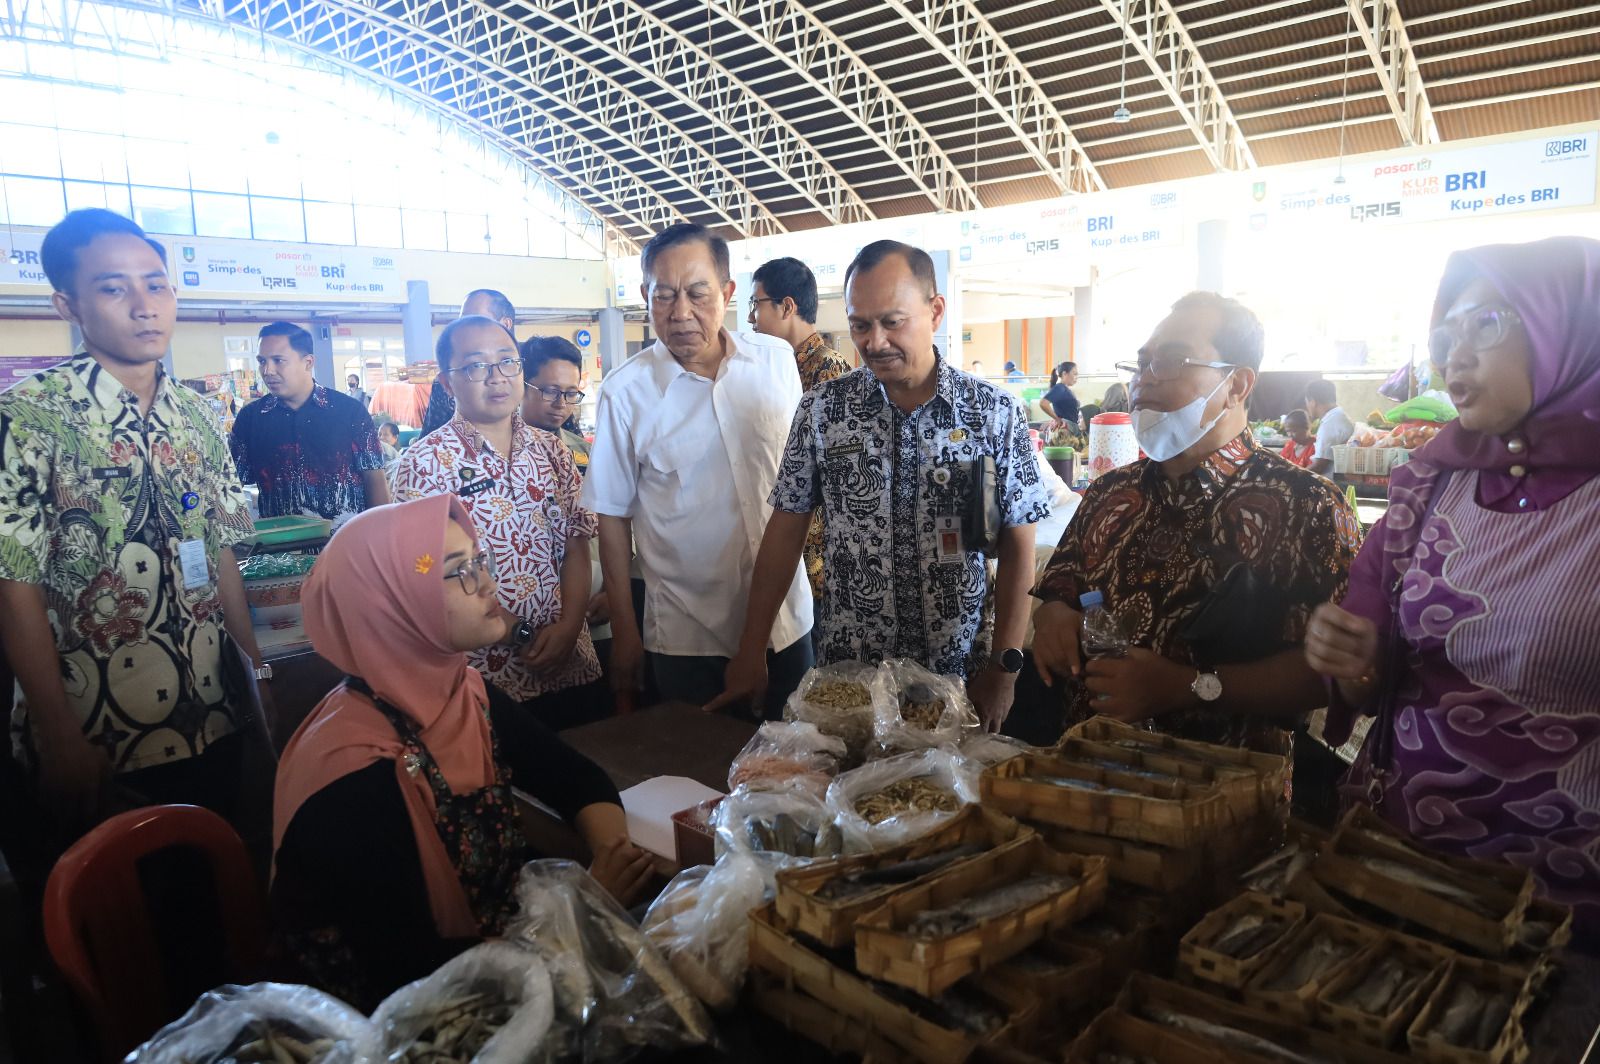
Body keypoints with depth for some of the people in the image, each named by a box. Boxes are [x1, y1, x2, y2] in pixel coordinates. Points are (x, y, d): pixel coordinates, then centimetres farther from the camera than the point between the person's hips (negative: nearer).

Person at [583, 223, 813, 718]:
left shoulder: (777, 360, -2)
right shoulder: (625, 392, -10)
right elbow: (613, 516, -3)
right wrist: (624, 631, -1)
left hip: (786, 618, 3)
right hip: (686, 636, -2)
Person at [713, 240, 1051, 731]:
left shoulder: (997, 413, -6)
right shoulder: (821, 410, -4)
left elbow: (1017, 547, -3)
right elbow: (786, 530, -1)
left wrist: (1005, 666, -7)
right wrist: (751, 652, -2)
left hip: (958, 673, 0)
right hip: (846, 672, 1)